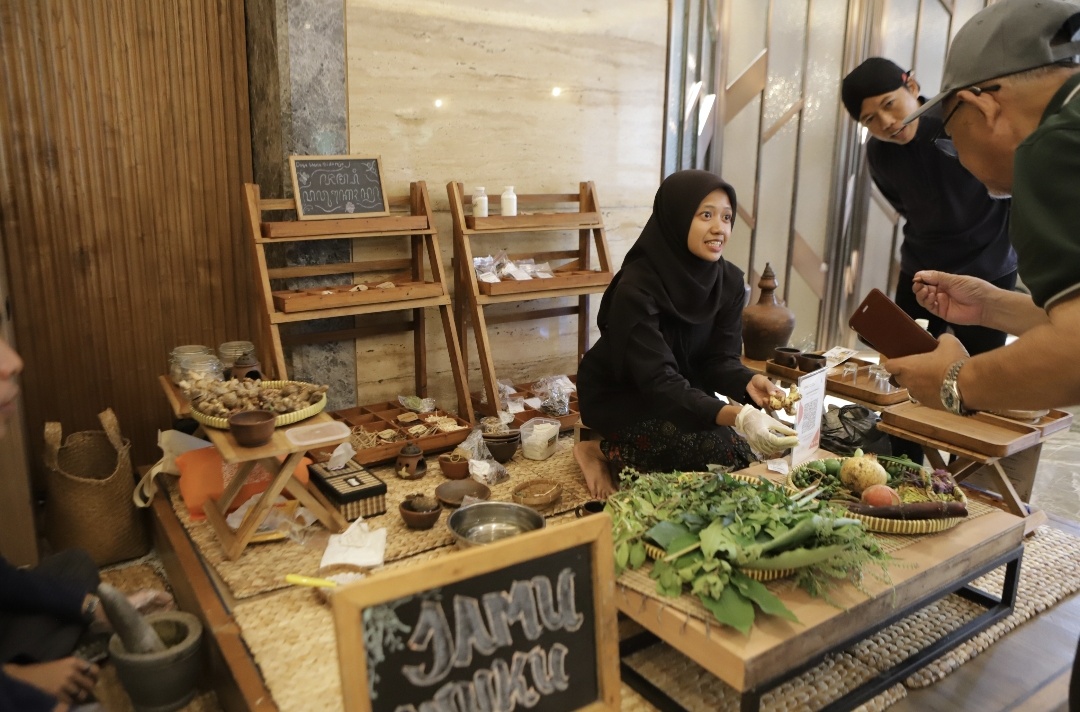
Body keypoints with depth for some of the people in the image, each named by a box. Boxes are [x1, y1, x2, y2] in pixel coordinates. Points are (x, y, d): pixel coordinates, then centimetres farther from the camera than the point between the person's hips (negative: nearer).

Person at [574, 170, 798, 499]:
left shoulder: (729, 280, -9)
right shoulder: (637, 287, -29)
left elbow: (720, 358, -8)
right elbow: (659, 381, -36)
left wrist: (749, 383, -31)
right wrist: (736, 415, -49)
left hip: (682, 391, 7)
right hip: (619, 397, -7)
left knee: (746, 450, -12)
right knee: (725, 452, -24)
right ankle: (605, 450, -4)